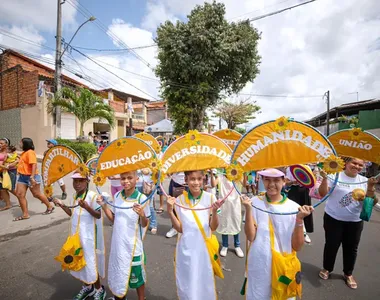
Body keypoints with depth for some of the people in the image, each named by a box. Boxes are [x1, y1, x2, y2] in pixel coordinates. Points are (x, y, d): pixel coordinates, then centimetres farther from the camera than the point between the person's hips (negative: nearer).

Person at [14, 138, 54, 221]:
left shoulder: (30, 152, -16)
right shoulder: (24, 152, 14)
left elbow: (34, 165, -25)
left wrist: (32, 177, -30)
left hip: (31, 177, -9)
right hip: (22, 177, 9)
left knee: (37, 194, 2)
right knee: (19, 195, 4)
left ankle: (49, 206, 20)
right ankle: (25, 214, 11)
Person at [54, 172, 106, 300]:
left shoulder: (92, 195, -21)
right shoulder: (75, 196, 5)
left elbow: (98, 215, -22)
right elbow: (73, 214, 15)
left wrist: (86, 206, -37)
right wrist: (62, 205, 5)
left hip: (89, 236, -8)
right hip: (77, 235, 8)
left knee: (91, 262, 3)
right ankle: (87, 287, 41)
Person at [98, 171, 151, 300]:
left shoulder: (142, 198, -19)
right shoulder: (117, 196, -4)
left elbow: (144, 224, -10)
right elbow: (114, 219, 8)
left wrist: (142, 214, -31)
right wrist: (104, 206, -3)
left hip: (133, 245, -4)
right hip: (118, 243, 5)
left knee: (136, 276, 14)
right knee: (118, 273, 23)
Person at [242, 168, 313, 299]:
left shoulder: (294, 207, -9)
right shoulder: (255, 202, -9)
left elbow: (297, 246, -9)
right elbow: (250, 237, -14)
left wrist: (300, 219, -23)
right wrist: (248, 209, -24)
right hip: (258, 266, 0)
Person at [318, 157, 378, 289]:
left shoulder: (364, 180, 2)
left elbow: (371, 202, -2)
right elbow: (323, 194, -14)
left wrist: (370, 187, -16)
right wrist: (325, 178, -26)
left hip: (355, 221, 4)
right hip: (333, 219, -3)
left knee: (351, 248, 16)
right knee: (331, 245, 9)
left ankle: (348, 274, 37)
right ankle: (327, 269, 31)